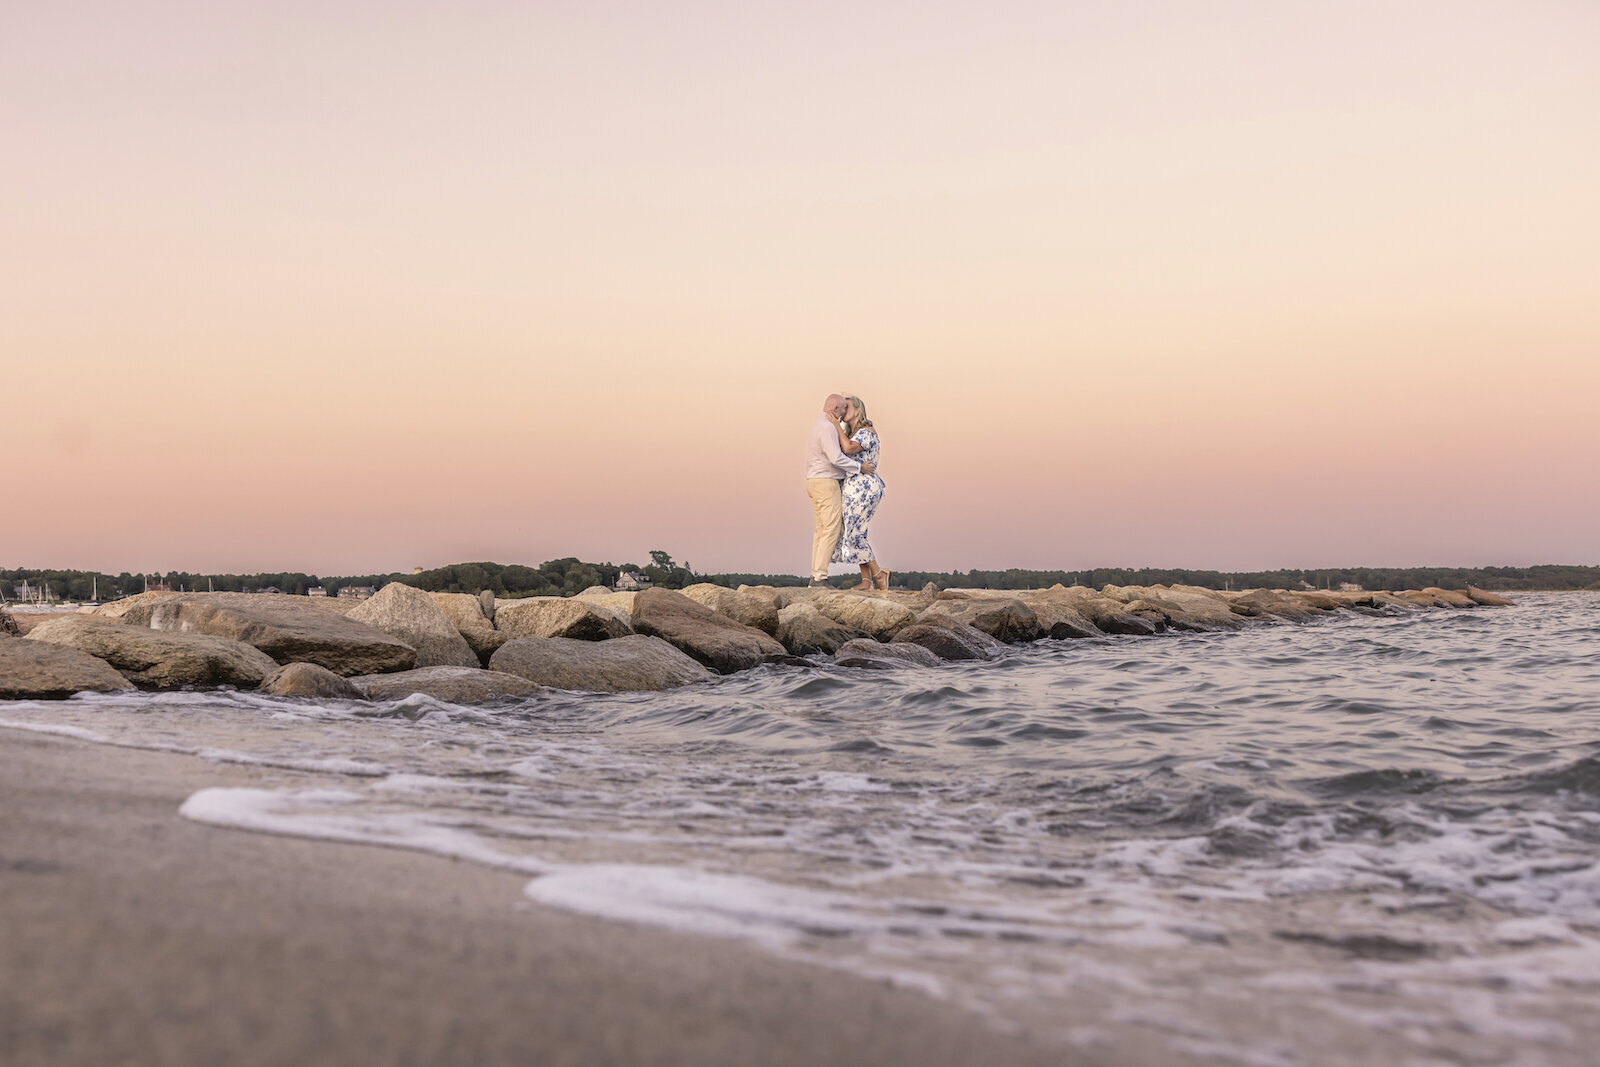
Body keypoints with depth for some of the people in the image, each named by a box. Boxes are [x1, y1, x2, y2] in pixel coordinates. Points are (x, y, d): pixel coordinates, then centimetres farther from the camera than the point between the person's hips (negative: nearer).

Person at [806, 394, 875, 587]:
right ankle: (819, 577, -14)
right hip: (827, 483, -11)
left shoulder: (819, 424, 18)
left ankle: (815, 576, 9)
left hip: (815, 483, 11)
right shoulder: (827, 427, -16)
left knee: (822, 529, 10)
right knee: (831, 530, -10)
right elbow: (836, 458, -24)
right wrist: (860, 467, -13)